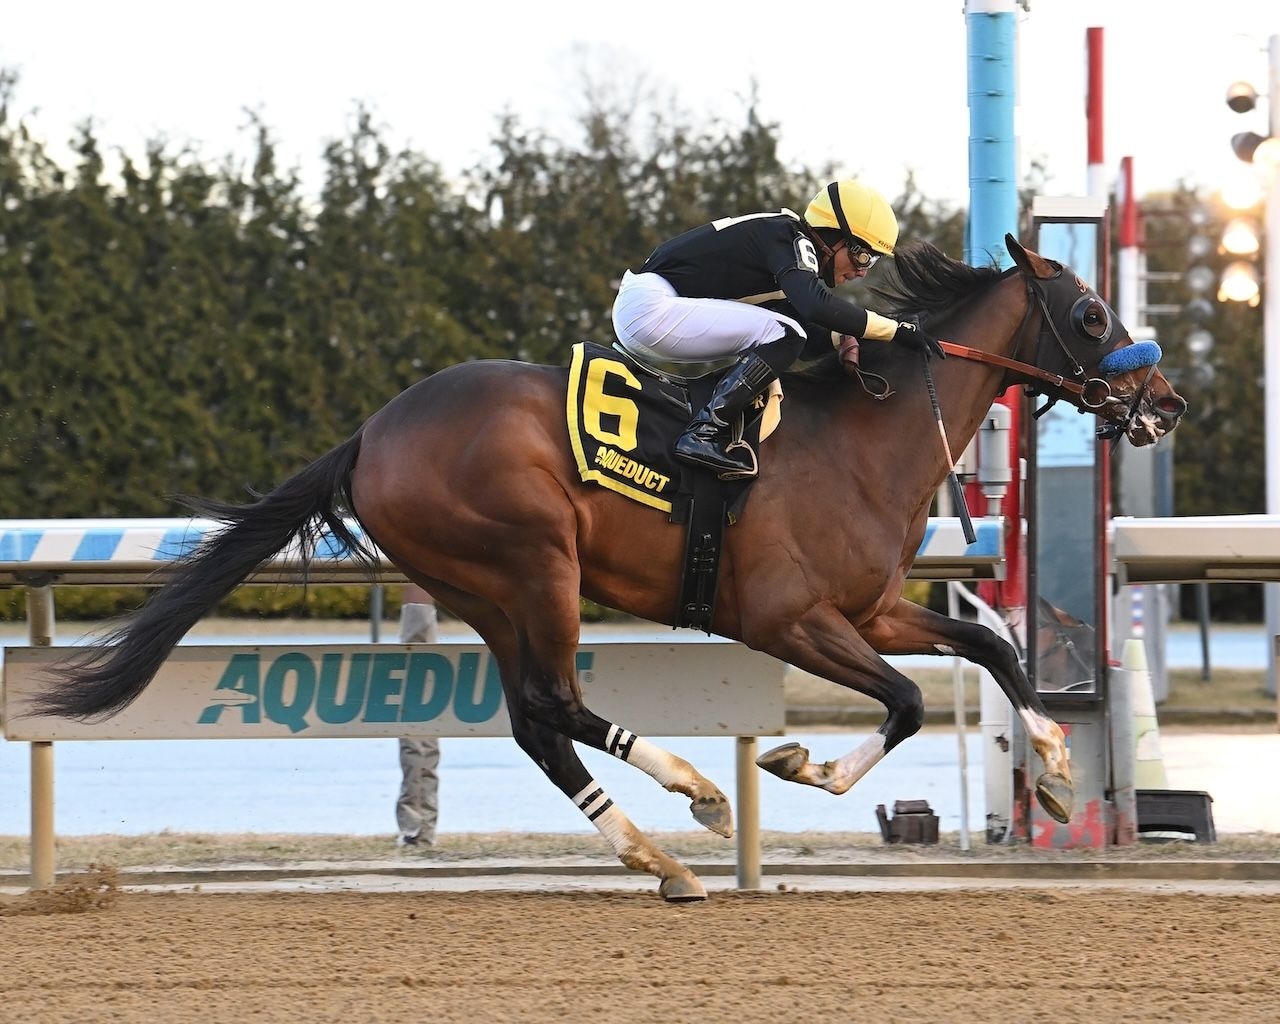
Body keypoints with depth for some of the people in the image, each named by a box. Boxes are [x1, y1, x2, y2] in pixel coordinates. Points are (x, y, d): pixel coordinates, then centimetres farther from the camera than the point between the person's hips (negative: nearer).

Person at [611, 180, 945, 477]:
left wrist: (846, 337, 5)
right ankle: (705, 433, -23)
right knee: (782, 333, -18)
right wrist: (896, 330, -23)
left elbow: (809, 338, 22)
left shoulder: (792, 242, 17)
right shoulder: (791, 239, -12)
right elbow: (817, 305, -29)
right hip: (650, 307, -10)